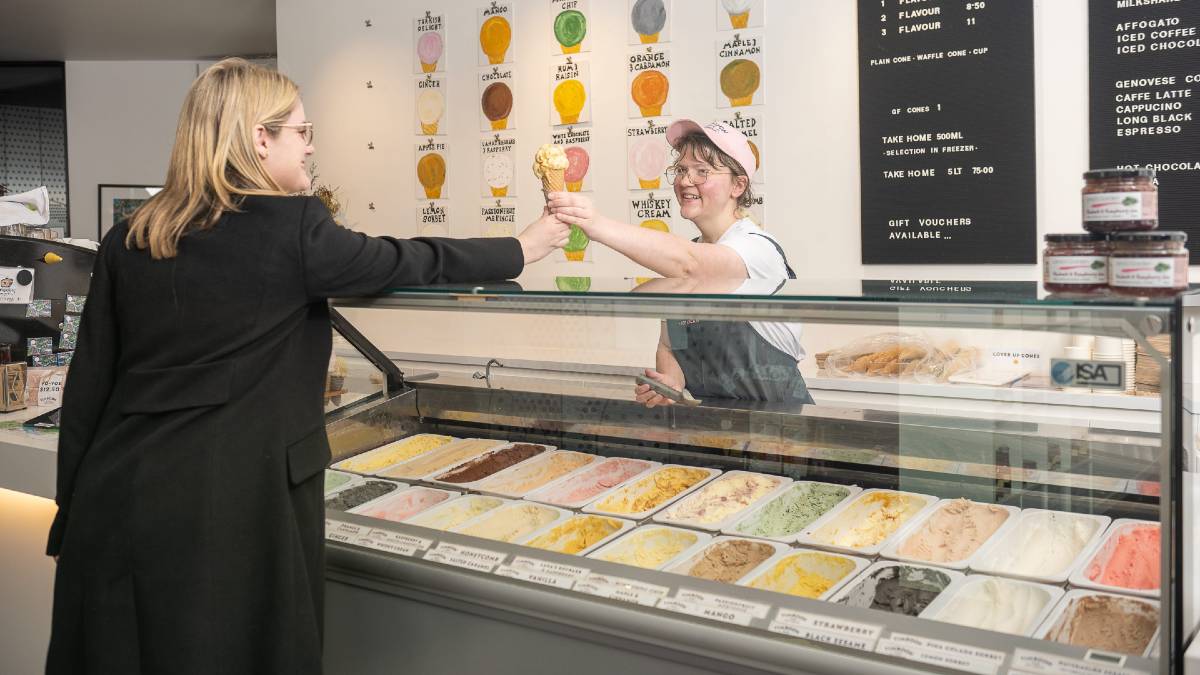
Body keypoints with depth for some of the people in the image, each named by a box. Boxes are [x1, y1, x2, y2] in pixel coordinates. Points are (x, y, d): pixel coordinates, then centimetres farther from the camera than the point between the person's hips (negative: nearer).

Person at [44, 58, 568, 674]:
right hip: (231, 512, -5)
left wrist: (72, 514, 16)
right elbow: (409, 262, 1)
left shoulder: (125, 242, 4)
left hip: (114, 504, 6)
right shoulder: (292, 230, -10)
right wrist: (523, 248, 16)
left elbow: (87, 385, 7)